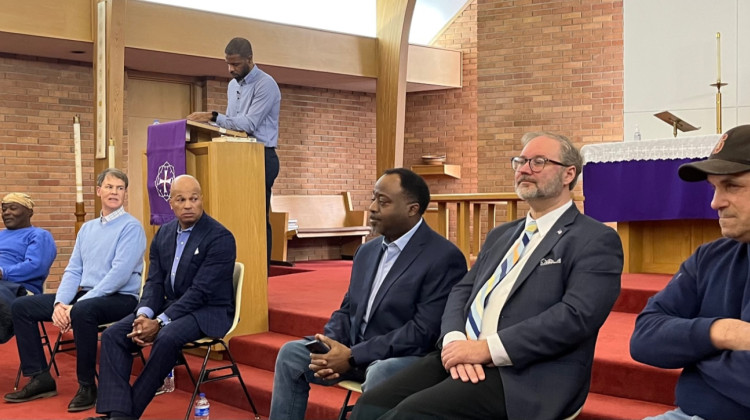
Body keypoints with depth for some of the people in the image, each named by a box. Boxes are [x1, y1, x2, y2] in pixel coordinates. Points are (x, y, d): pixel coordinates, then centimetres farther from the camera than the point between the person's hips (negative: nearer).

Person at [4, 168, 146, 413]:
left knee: (83, 311, -39)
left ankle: (87, 386, -20)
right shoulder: (87, 228, 15)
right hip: (86, 296, 8)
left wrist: (76, 305, -22)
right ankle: (40, 378, 4)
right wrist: (60, 303, -10)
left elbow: (119, 274, -19)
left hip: (121, 299, -8)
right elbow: (73, 271, 10)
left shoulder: (131, 227, -9)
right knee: (21, 306, 1)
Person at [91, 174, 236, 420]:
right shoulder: (163, 234, 8)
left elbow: (200, 291, -20)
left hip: (208, 311, -7)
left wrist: (160, 322, -25)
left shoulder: (220, 238, -14)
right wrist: (144, 315, -16)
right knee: (113, 335, -12)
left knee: (166, 338, -34)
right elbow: (154, 282, 5)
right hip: (171, 305, 7)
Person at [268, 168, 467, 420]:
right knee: (291, 353, -6)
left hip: (408, 358, -7)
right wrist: (329, 345, -10)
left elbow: (425, 332, -21)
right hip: (353, 351, 8)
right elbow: (348, 310, 15)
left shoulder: (444, 258, -14)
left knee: (380, 375, -37)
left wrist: (353, 357, -23)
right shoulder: (367, 251, 12)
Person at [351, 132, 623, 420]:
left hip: (527, 375, -6)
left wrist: (487, 347, -18)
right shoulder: (500, 235, 23)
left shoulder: (596, 240, -1)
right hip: (466, 358, 7)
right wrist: (455, 341, -8)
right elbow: (463, 291, 15)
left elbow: (577, 315, -15)